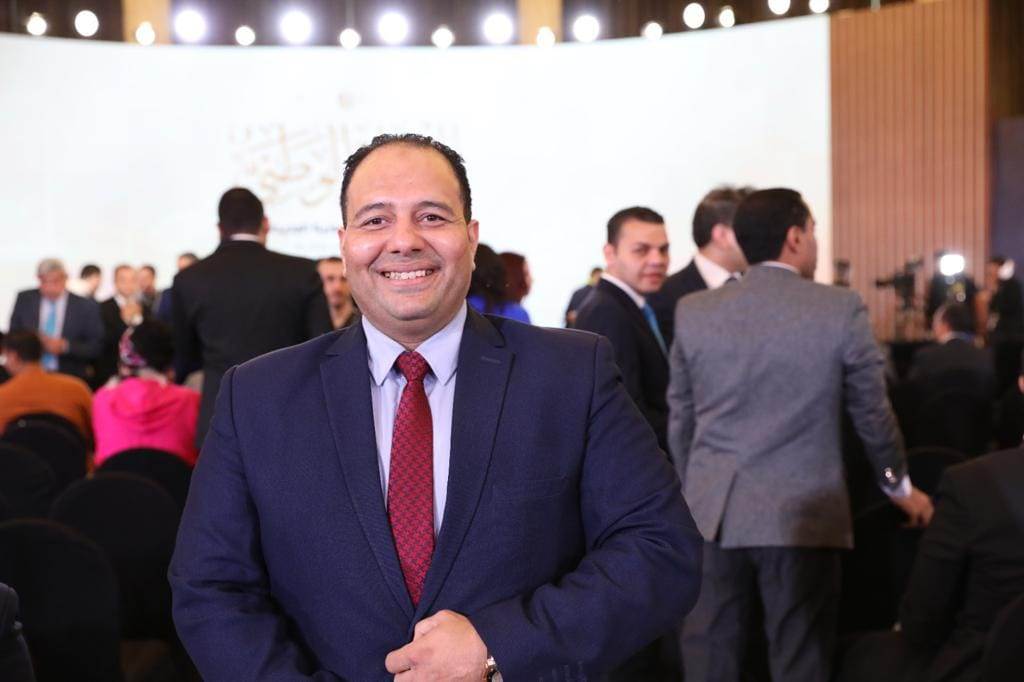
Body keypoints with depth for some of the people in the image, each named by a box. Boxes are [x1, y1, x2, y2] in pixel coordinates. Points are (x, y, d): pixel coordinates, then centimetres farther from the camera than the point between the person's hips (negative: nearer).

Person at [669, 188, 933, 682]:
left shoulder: (692, 311, 2)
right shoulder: (841, 309, -5)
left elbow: (680, 418, 9)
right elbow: (872, 411, 4)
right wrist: (899, 484, 21)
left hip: (711, 511, 3)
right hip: (802, 512, -2)